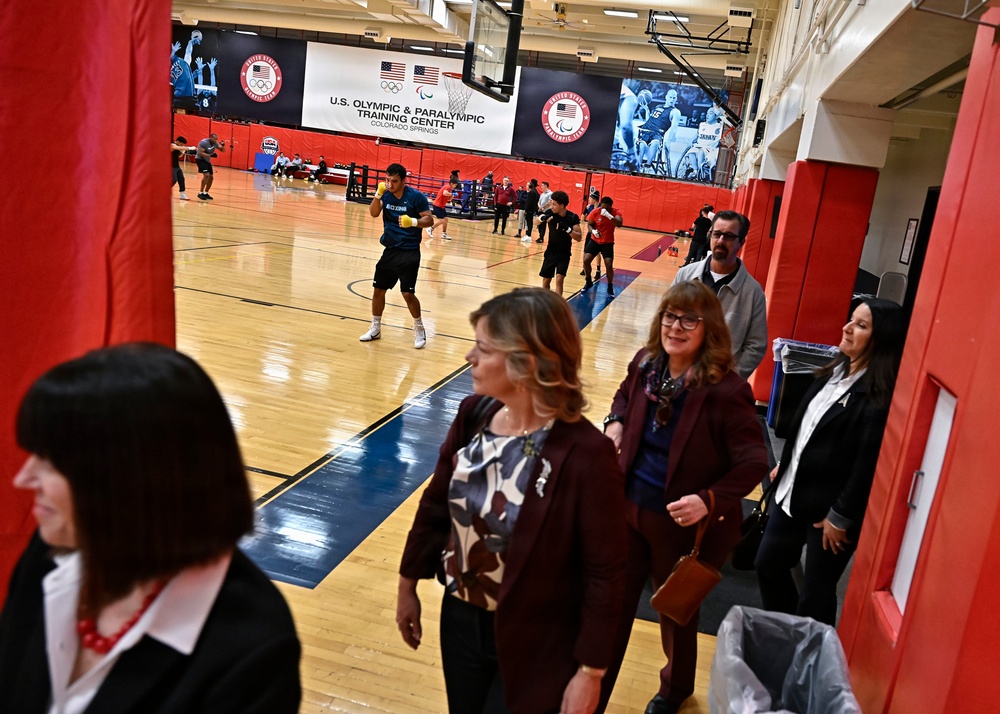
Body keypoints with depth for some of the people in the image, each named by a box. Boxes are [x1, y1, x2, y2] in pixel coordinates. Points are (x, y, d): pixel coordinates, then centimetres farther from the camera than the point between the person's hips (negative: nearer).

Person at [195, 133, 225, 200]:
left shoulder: (215, 143, -1)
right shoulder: (204, 142, -23)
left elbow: (222, 150, 7)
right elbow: (200, 153, -29)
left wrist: (223, 145, -16)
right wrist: (210, 155, -37)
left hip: (207, 161, 9)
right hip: (200, 160, -9)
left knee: (211, 177, 7)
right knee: (206, 175, -24)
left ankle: (205, 193, 19)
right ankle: (200, 193, -18)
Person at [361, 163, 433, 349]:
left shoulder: (416, 197, -11)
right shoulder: (386, 194, 1)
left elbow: (429, 220, -10)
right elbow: (373, 213, -11)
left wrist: (413, 222, -29)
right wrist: (378, 194, -27)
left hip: (409, 252, -5)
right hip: (390, 250, 5)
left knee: (407, 293, -9)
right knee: (378, 289, 8)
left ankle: (419, 329, 12)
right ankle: (375, 328, 26)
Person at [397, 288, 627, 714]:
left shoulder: (586, 454, -27)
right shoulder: (473, 413, -10)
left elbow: (605, 572, -18)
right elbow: (435, 505, 3)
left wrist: (590, 671, -13)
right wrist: (409, 584, 11)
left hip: (534, 646, -5)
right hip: (459, 618, 6)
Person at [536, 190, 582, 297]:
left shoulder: (573, 217, -15)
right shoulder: (550, 213, -11)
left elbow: (579, 238, -17)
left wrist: (567, 228, -33)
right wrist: (542, 218, -29)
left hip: (564, 254, -3)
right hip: (551, 252, 3)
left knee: (559, 279, -18)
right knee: (546, 280, 10)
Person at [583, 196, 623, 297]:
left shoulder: (616, 212, -17)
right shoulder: (595, 212, -13)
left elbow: (619, 224, -34)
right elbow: (589, 224, -2)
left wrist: (609, 215, -47)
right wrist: (593, 231, -25)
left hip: (608, 243, -2)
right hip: (595, 240, 2)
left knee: (609, 265, -12)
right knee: (586, 260, -9)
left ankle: (610, 287, 11)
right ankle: (588, 282, 17)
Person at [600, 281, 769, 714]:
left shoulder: (725, 391, -24)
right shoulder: (646, 365, -7)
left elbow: (753, 463, -18)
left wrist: (710, 501, -30)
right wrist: (615, 422, -4)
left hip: (686, 526, -4)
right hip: (628, 510, 4)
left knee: (677, 613, 21)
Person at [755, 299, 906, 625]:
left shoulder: (880, 396, -22)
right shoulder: (836, 369, 5)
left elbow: (869, 464, -22)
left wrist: (840, 517, -18)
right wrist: (784, 464, 20)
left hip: (828, 506, -8)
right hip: (792, 492, 9)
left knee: (815, 592, 7)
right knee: (768, 564, 20)